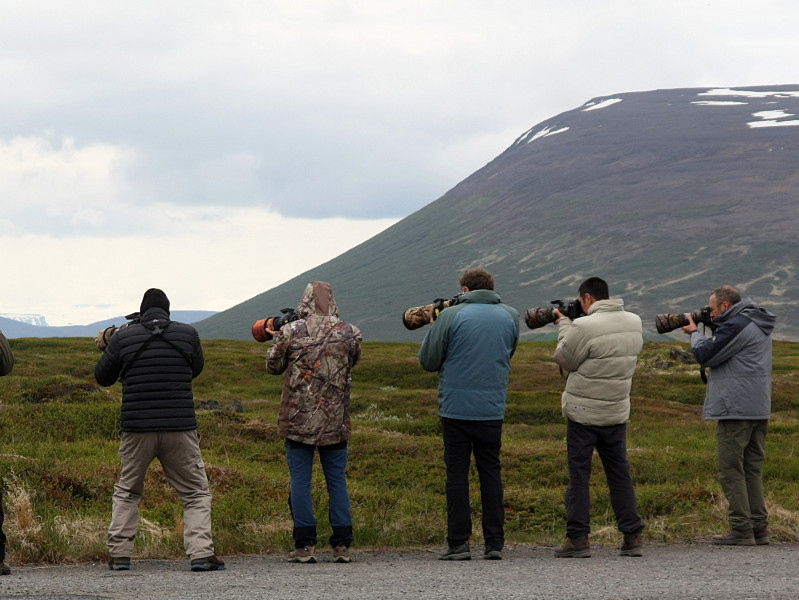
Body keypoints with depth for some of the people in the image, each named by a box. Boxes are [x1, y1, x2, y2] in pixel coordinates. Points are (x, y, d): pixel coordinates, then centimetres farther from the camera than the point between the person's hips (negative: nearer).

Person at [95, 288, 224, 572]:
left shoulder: (123, 337, 0)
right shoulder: (187, 334, 0)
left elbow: (103, 377, 12)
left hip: (136, 431, 1)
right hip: (180, 429, -1)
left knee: (127, 492, 19)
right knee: (196, 492, 7)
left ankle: (119, 554, 13)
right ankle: (201, 553, -8)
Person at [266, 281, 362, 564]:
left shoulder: (290, 332, -8)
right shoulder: (350, 333, -2)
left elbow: (273, 366, 4)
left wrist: (276, 339, 20)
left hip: (299, 419, -2)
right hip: (336, 421, 2)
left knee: (300, 481, 4)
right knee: (337, 481, 9)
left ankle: (304, 545, 0)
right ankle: (342, 545, 6)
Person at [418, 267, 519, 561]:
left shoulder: (451, 316, -6)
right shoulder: (510, 316, 5)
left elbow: (428, 361, 0)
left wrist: (432, 327, 16)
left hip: (456, 407, -3)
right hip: (493, 409, 3)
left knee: (457, 473, 3)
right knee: (491, 472, 9)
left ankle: (458, 542, 1)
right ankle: (495, 543, 5)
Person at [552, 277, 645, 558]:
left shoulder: (584, 327, -18)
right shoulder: (634, 322, 3)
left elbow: (564, 359, -7)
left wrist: (564, 324, 6)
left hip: (584, 413, -6)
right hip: (617, 411, 6)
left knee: (579, 474, 1)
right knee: (620, 474, 11)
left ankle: (578, 538, 0)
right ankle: (632, 537, 10)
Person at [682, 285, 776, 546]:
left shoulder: (735, 325, -14)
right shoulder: (759, 324, 18)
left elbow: (706, 355, -12)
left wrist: (694, 333, 5)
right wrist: (711, 329, 13)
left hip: (736, 409, -10)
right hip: (759, 409, 10)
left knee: (731, 469, -5)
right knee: (752, 469, 12)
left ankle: (741, 529, -8)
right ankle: (759, 527, 11)